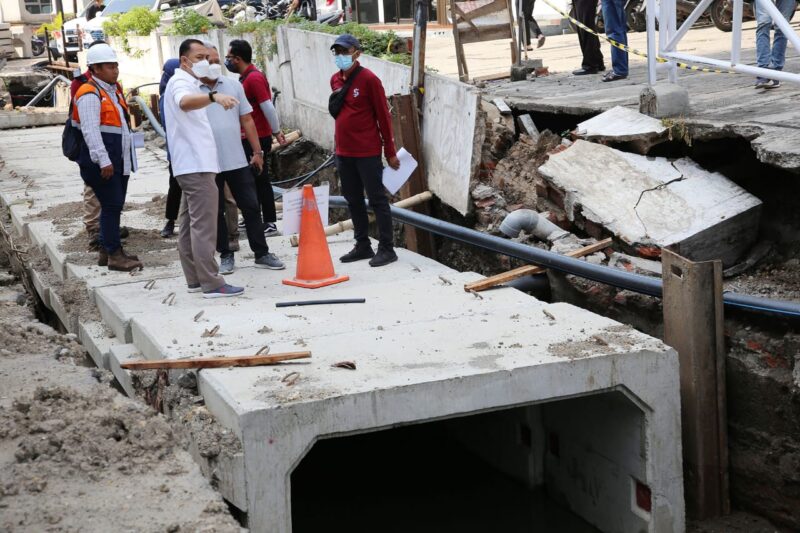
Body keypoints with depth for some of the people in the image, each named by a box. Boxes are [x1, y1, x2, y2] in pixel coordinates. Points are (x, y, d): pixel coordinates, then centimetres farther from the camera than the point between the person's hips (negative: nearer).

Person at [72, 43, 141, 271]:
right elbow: (91, 131, -21)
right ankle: (114, 256, -4)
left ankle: (106, 250, 21)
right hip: (102, 162, -9)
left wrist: (127, 157, 23)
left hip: (119, 160, 9)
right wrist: (103, 160, -27)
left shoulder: (114, 90, 17)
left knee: (114, 205, 13)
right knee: (111, 205, -8)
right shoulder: (89, 95, -13)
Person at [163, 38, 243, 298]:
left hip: (192, 165, 11)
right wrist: (214, 97, -57)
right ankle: (211, 284, -13)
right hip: (196, 165, -11)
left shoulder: (188, 83, 20)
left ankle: (194, 279, 15)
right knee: (204, 226, -12)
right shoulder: (181, 83, -14)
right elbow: (185, 102, -39)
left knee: (190, 225, 11)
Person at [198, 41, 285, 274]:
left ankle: (262, 254, 13)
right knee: (216, 211, 7)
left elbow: (247, 120, 9)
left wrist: (257, 151, 8)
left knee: (251, 207, 5)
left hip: (237, 161, 3)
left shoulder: (233, 85, 5)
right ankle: (225, 255, 20)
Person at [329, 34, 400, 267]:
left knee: (377, 200, -2)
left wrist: (390, 152, -8)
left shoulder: (368, 79, -10)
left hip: (367, 153, -7)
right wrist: (339, 147, 18)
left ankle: (387, 249, 2)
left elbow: (383, 116, -8)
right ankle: (362, 246, 22)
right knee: (353, 201, 12)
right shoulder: (335, 80, 10)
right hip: (343, 152, 7)